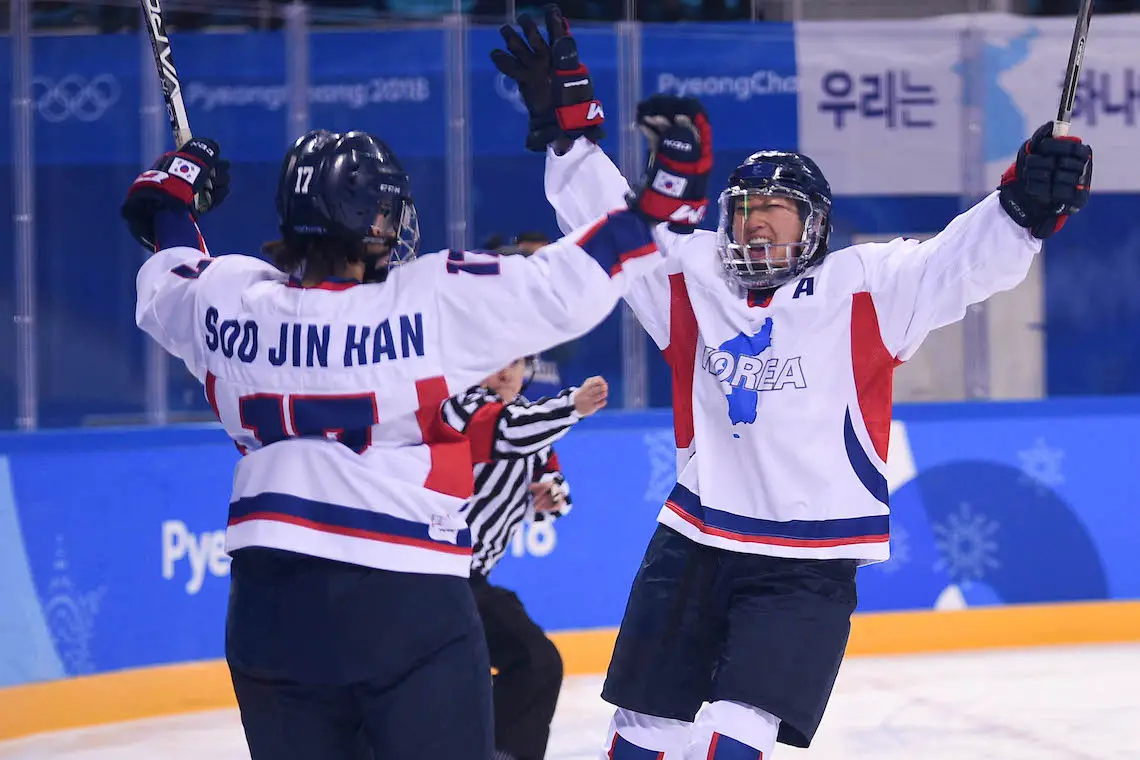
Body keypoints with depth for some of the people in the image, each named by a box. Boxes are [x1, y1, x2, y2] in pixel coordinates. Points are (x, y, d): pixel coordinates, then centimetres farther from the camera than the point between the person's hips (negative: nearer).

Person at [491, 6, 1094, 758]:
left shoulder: (864, 288, -6)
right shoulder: (691, 281, 4)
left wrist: (1025, 207, -36)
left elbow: (962, 263, -18)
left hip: (809, 567, -4)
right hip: (695, 544, 4)